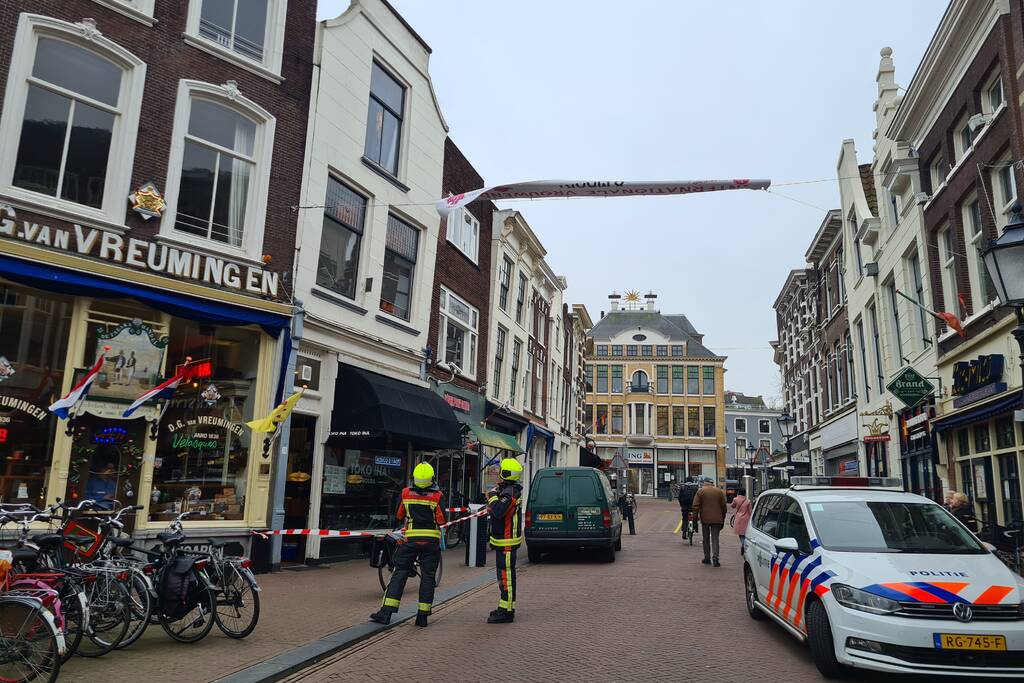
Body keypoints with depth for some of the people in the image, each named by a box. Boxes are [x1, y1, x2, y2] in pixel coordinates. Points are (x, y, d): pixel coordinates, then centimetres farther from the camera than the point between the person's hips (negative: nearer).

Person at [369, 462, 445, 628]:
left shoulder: (405, 493, -2)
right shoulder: (437, 496, -8)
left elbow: (399, 516, 8)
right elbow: (442, 520, -6)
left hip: (411, 538, 1)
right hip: (431, 540, -1)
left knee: (400, 573, 5)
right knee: (428, 576, 7)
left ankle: (386, 612, -1)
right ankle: (423, 616, 10)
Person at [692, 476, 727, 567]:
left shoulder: (700, 491, -1)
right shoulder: (719, 491, 6)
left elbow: (695, 506, -7)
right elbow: (724, 506, 10)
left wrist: (695, 517, -1)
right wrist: (723, 519, 17)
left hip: (705, 519, -1)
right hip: (717, 519, 1)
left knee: (706, 539, 12)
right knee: (715, 538, 2)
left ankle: (707, 558, 17)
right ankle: (715, 557, -15)